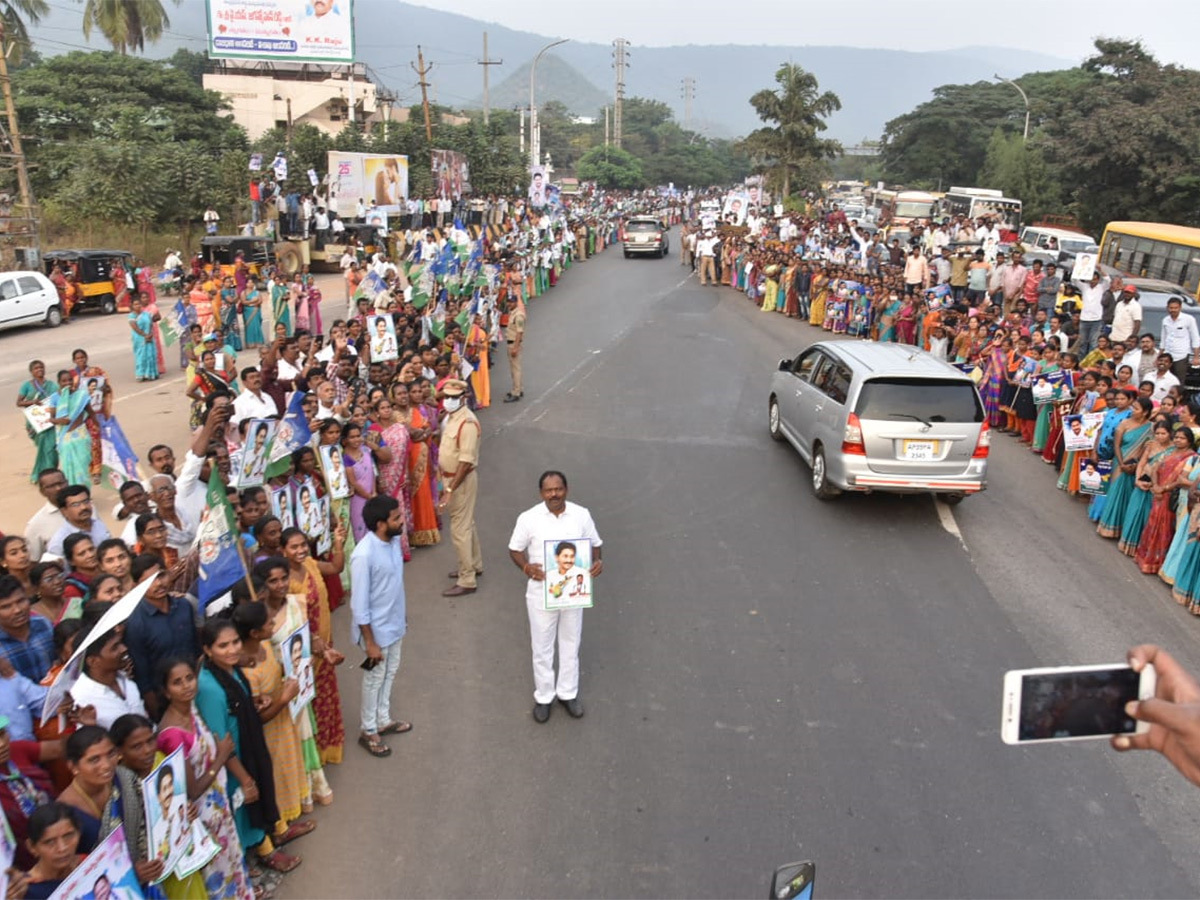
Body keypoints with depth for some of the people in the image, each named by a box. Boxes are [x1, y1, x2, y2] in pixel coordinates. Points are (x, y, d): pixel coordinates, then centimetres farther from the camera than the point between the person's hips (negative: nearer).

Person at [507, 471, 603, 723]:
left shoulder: (581, 515, -6)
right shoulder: (528, 518, -12)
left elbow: (594, 543, 5)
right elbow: (515, 549, -2)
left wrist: (597, 561, -16)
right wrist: (526, 567, -22)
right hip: (541, 592, -2)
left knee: (570, 643, 17)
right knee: (542, 647, 12)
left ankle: (568, 693, 36)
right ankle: (543, 696, 31)